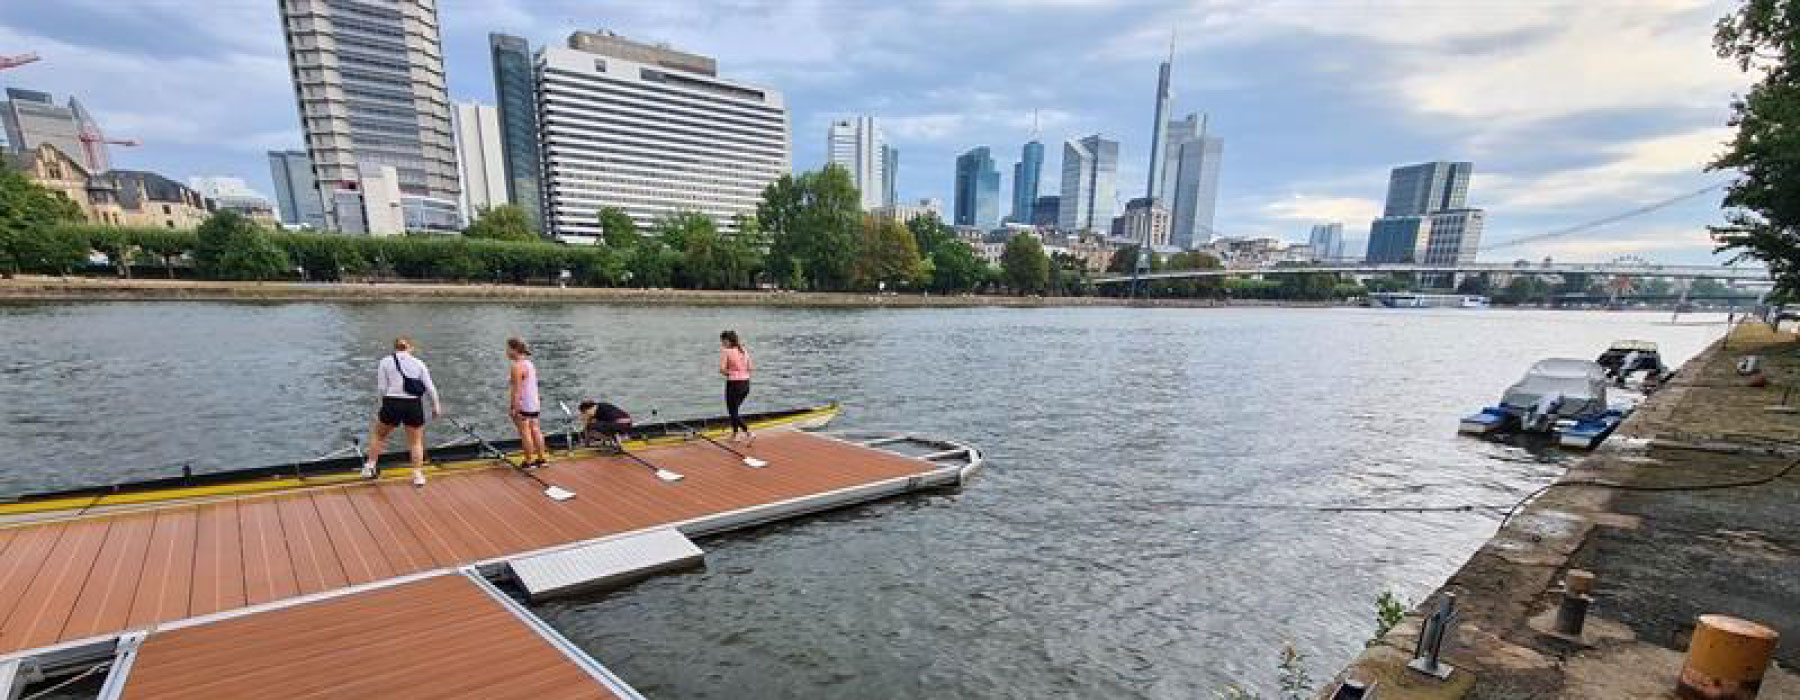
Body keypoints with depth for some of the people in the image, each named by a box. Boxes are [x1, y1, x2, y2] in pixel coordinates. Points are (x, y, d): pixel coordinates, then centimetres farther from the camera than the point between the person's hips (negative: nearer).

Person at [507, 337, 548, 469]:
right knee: (535, 430, 13)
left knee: (525, 433, 0)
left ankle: (529, 461, 6)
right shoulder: (529, 363, 13)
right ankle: (542, 458, 19)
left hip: (522, 405, -9)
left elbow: (517, 390, -21)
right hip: (534, 405, 9)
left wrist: (514, 408, -20)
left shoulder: (517, 367, -17)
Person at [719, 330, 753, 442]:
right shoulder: (744, 351, 8)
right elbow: (749, 368, 8)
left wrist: (729, 373, 2)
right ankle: (734, 435, 29)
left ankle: (749, 434, -10)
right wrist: (740, 371, 11)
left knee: (733, 412, 4)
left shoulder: (726, 352, -9)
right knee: (734, 410, 23)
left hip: (734, 384, -7)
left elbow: (722, 369, -16)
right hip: (746, 383, 7)